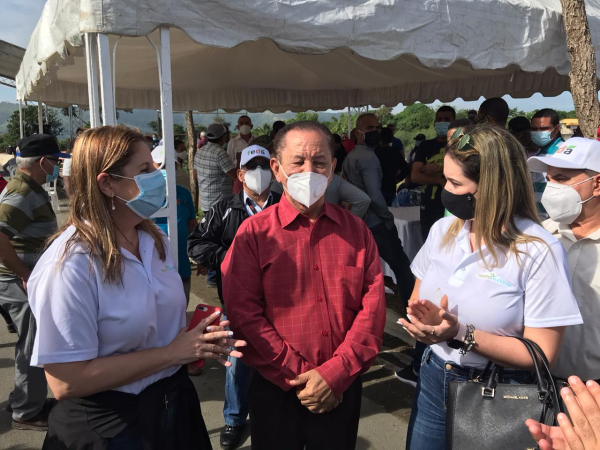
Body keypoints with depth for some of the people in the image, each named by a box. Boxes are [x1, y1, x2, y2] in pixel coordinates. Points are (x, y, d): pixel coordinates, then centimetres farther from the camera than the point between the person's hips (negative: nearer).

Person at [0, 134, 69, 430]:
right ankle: (27, 413, 18)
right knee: (34, 349, 3)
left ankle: (29, 400, 36)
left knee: (33, 346, 20)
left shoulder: (26, 188, 12)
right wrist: (25, 274, -23)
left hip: (27, 280, 10)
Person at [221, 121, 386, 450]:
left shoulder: (355, 231, 1)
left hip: (342, 390, 2)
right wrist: (299, 375, -14)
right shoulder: (254, 233, -6)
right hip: (276, 391, -2)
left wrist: (335, 374, -12)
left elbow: (373, 304, -4)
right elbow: (243, 312, -11)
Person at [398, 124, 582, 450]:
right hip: (433, 382, 5)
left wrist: (461, 333, -27)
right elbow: (416, 301, 6)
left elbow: (541, 355, -18)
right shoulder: (442, 230, -2)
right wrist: (426, 319, -16)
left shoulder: (539, 251, -19)